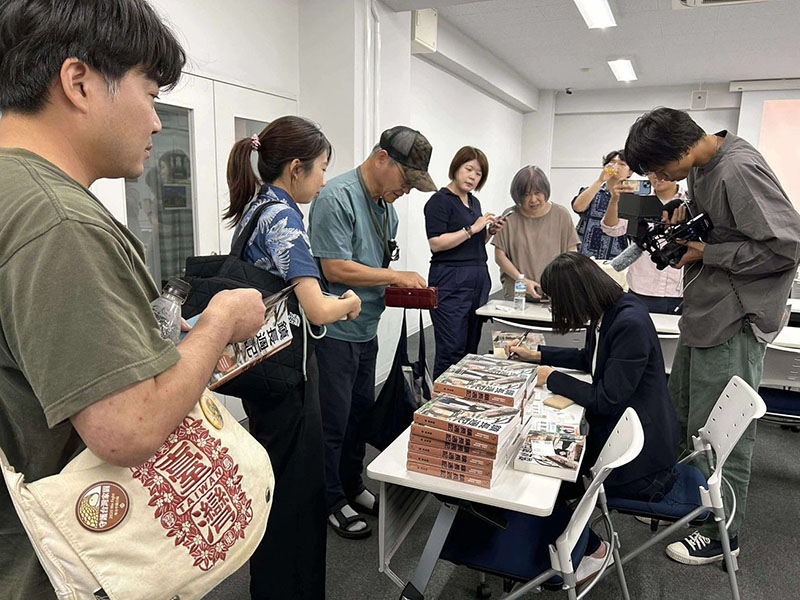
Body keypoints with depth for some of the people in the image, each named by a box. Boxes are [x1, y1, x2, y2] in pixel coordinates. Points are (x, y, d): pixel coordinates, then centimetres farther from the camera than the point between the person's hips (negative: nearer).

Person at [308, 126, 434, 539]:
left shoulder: (386, 205, 11)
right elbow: (336, 269, -22)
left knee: (361, 412, 20)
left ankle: (352, 486, 38)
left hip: (366, 329, 9)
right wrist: (396, 277, -16)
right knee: (334, 420, 5)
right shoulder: (337, 198, -18)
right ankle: (331, 501, 24)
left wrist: (401, 285, 2)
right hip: (335, 331, -9)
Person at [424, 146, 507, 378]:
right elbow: (436, 243, -16)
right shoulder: (440, 200, -6)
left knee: (471, 349, 9)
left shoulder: (474, 202, 18)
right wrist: (472, 229, -16)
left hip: (479, 279, 8)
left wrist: (490, 231, 8)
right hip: (450, 281, -8)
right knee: (451, 350, -8)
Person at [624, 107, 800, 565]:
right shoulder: (701, 168, 6)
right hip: (703, 316, 9)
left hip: (735, 324, -9)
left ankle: (723, 534, 22)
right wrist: (686, 216, 3)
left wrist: (707, 253, -17)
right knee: (682, 418, 19)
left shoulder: (740, 170, -21)